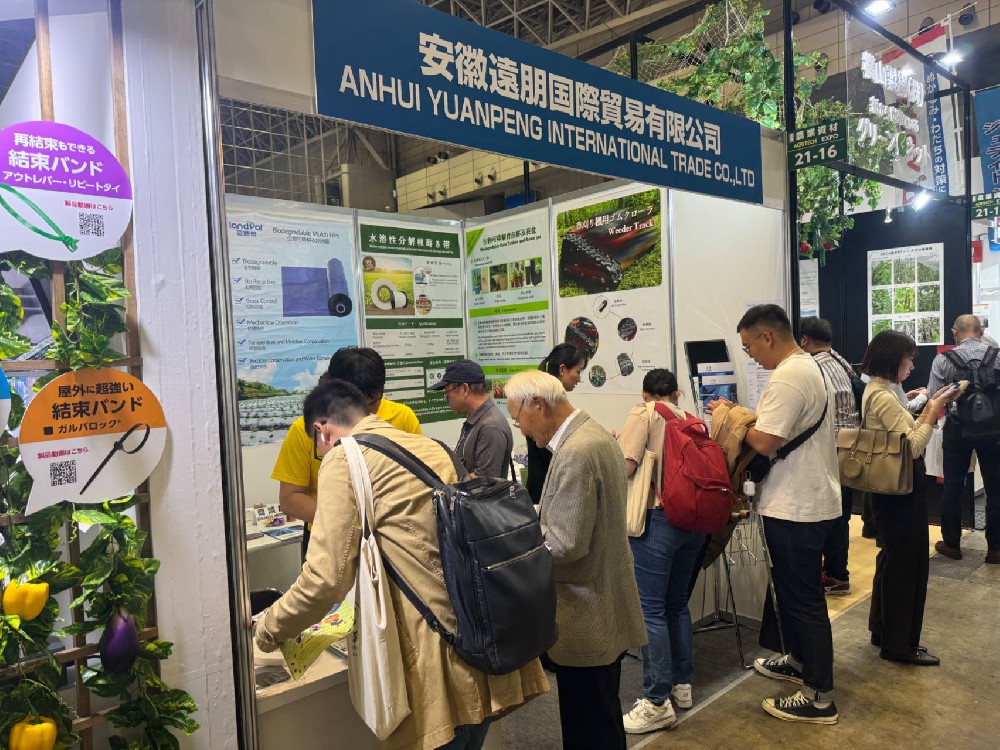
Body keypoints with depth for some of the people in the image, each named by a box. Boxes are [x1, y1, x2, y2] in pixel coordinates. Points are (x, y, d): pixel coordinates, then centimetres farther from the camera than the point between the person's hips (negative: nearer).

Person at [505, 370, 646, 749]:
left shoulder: (575, 453, -24)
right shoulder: (595, 434, 8)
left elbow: (564, 544, -25)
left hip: (585, 617, -10)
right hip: (604, 606, 10)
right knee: (603, 717, 23)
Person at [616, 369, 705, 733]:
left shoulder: (643, 413, -1)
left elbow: (624, 467, -12)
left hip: (658, 518, -7)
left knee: (650, 609, -2)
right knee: (676, 603, 19)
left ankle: (657, 703, 1)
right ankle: (682, 684, 28)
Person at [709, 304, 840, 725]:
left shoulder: (787, 378, -22)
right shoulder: (810, 367, 12)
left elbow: (764, 442, -27)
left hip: (796, 509, -11)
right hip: (812, 500, 11)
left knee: (804, 599, 1)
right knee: (793, 589, 24)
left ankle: (820, 698, 13)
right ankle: (799, 660, 41)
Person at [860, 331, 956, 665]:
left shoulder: (876, 391, 10)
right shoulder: (884, 397, -21)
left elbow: (906, 437, 11)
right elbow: (913, 448, -22)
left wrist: (927, 411, 5)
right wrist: (932, 414, -13)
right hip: (901, 490, -10)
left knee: (894, 558, 20)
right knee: (907, 562, 1)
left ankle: (882, 629, 34)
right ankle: (900, 644, 14)